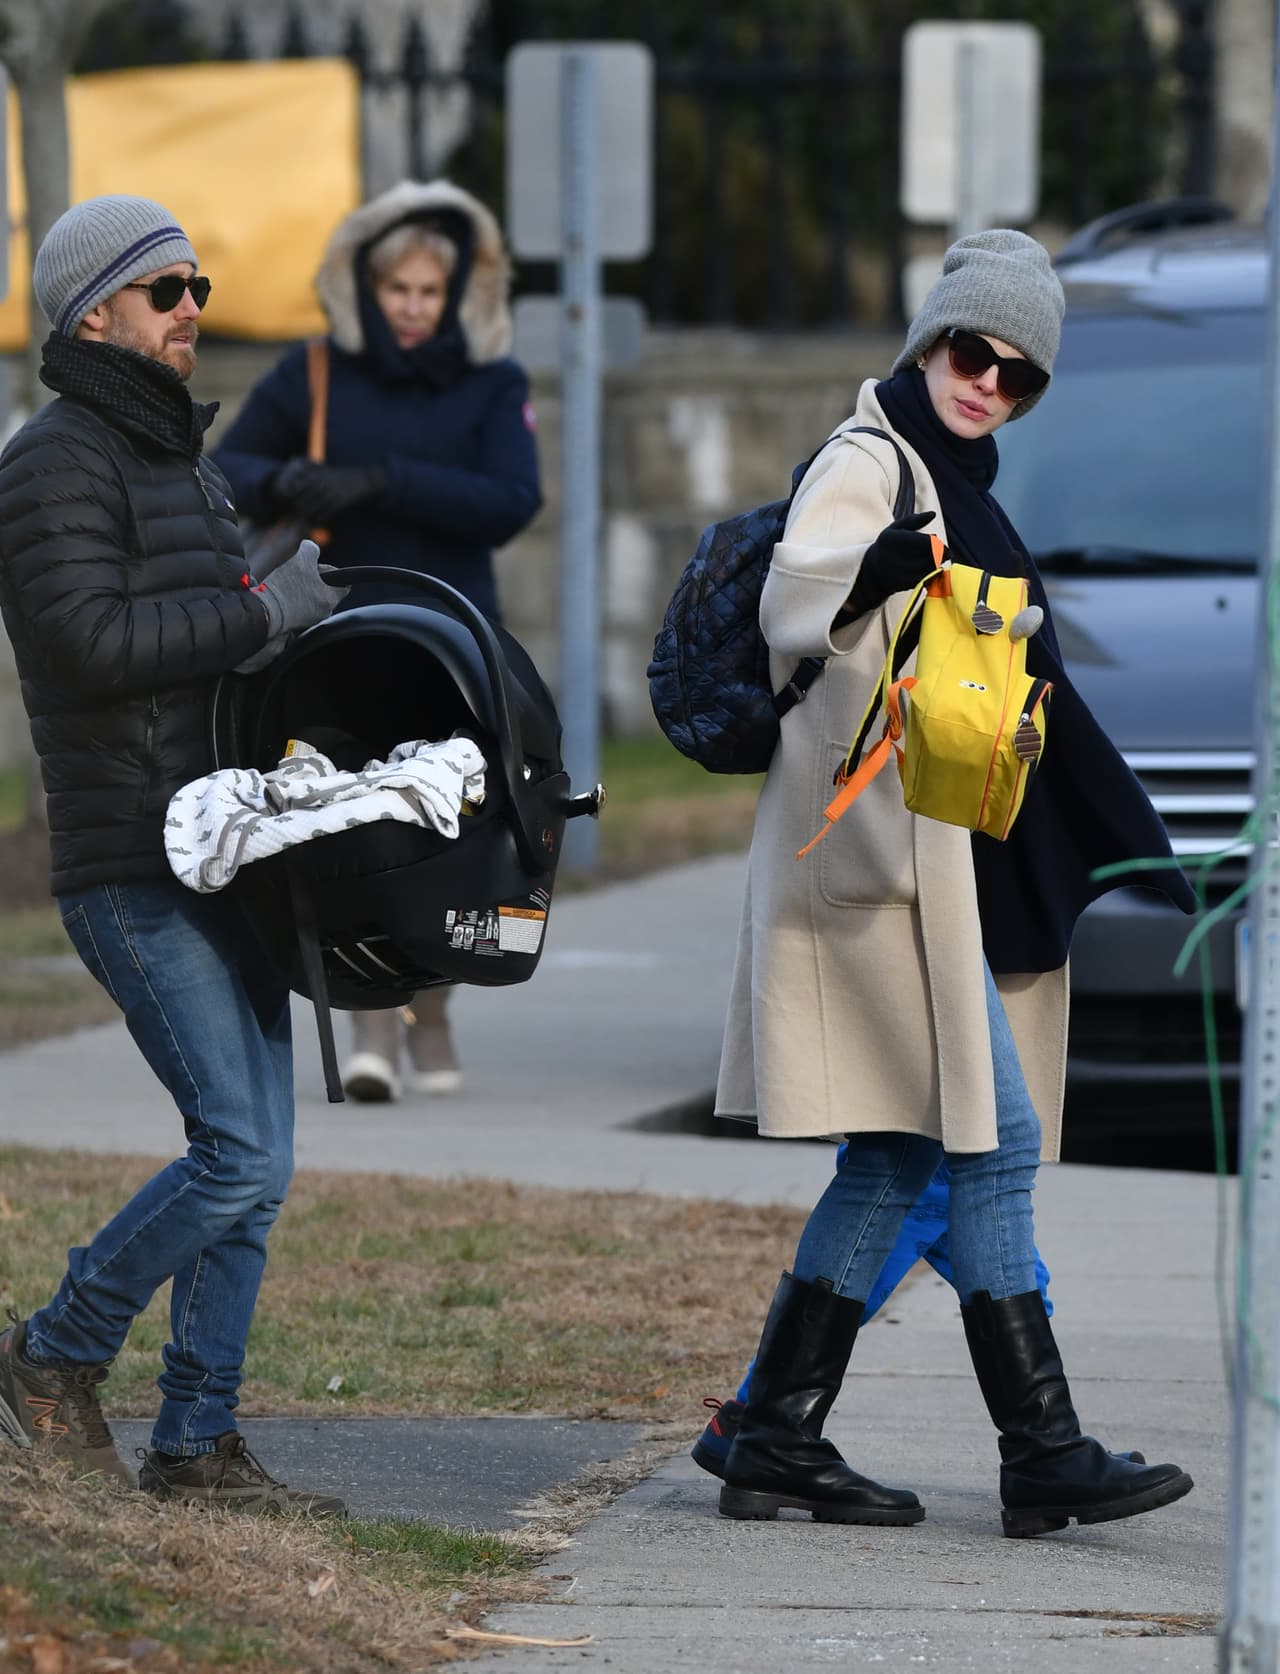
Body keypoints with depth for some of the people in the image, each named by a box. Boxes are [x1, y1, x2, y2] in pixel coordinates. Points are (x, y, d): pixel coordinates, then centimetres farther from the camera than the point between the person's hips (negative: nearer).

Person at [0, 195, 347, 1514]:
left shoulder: (177, 455, 21)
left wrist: (304, 601, 10)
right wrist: (270, 608, -18)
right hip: (137, 872, -9)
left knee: (254, 1166, 5)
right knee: (239, 1152, -15)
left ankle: (196, 1444, 10)